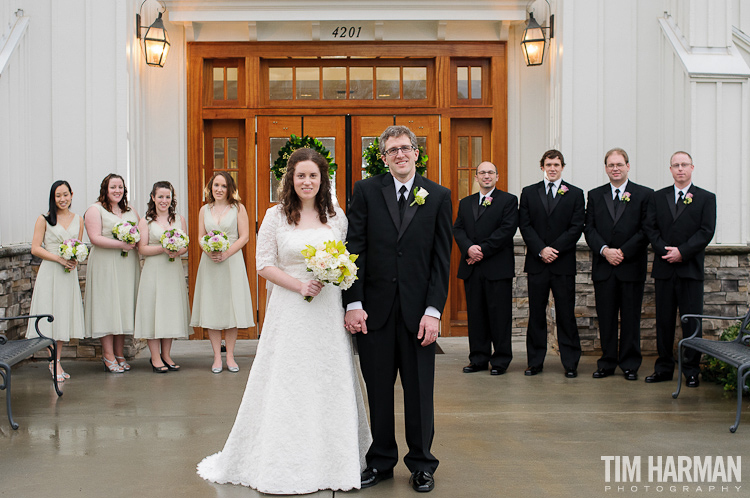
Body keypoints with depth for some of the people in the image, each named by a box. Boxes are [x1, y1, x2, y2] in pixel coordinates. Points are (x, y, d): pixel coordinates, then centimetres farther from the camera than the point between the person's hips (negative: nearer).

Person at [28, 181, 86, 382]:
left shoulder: (78, 220, 11)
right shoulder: (44, 219, -1)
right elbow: (35, 248, -5)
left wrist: (75, 260, -3)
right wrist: (59, 258, -16)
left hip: (69, 274, 4)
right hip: (49, 273, -4)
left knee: (63, 316, 6)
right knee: (50, 315, -4)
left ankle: (57, 361, 14)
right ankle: (54, 363, 3)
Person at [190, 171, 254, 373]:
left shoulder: (238, 208, 2)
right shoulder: (204, 210, 11)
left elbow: (244, 237, -3)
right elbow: (200, 237, 10)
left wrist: (226, 254, -14)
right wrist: (209, 251, -11)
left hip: (232, 262, -2)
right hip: (209, 263, 2)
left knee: (231, 308, 0)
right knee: (211, 309, 1)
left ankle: (230, 356, 8)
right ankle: (217, 357, 8)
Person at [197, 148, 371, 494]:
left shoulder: (337, 217, 6)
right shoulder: (276, 216, -1)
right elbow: (263, 264, -3)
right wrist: (299, 285, -14)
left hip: (328, 310, 2)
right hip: (289, 310, -2)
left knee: (330, 383, 7)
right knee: (286, 384, 3)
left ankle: (330, 461, 21)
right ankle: (283, 465, 15)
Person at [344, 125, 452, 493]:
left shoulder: (438, 196, 4)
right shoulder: (366, 191, 3)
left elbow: (442, 258, 1)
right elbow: (355, 249, 0)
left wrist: (433, 310, -7)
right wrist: (353, 304, -7)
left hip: (418, 310, 0)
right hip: (374, 309, 0)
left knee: (419, 391, 8)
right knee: (378, 390, 10)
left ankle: (421, 464, 23)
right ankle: (381, 461, 24)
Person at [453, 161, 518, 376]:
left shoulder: (508, 200, 3)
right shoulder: (465, 203, 17)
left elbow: (507, 229, -8)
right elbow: (458, 229, 8)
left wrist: (483, 250, -14)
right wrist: (469, 248, -12)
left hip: (498, 267, -4)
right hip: (471, 267, 4)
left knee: (499, 314, -1)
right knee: (475, 314, 7)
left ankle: (501, 360, 7)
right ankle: (478, 358, 15)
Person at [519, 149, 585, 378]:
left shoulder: (575, 194, 6)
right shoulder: (529, 193, 10)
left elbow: (576, 228, -2)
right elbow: (525, 225, 3)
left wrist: (554, 249, -11)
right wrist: (541, 250, -10)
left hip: (563, 263, -1)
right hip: (536, 263, 1)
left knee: (566, 314, 1)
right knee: (536, 314, 5)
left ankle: (570, 363, 8)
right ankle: (535, 361, 13)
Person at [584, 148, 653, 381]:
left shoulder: (645, 194, 3)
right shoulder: (595, 195, 11)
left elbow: (646, 230, -4)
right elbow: (589, 228, 5)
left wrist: (623, 252, -12)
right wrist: (604, 250, -11)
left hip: (632, 266, -2)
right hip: (603, 267, 2)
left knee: (630, 318, 4)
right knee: (605, 318, 6)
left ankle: (630, 364, 14)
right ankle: (607, 363, 15)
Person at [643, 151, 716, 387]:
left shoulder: (706, 198, 5)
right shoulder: (658, 197, 12)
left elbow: (706, 231, -4)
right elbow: (650, 227, 6)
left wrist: (682, 251, -14)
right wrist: (664, 250, -10)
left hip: (690, 268, -2)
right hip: (664, 269, 2)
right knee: (664, 321, 6)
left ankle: (691, 370, 9)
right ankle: (664, 368, 14)